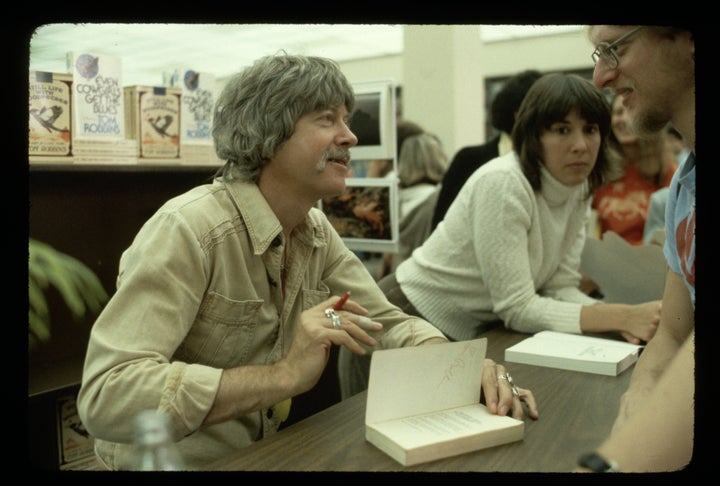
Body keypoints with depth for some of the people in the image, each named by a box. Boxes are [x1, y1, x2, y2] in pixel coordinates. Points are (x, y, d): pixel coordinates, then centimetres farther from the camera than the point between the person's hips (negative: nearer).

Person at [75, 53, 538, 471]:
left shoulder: (316, 230, -1)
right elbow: (104, 395, -31)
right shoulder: (189, 229, -24)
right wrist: (285, 376, -36)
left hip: (261, 453, 6)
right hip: (168, 461, -5)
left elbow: (388, 323, 2)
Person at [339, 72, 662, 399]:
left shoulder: (579, 188, -1)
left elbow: (560, 287, -4)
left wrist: (624, 322, -21)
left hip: (471, 335, 7)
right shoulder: (502, 184, -26)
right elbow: (517, 309, -26)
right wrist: (623, 316, -28)